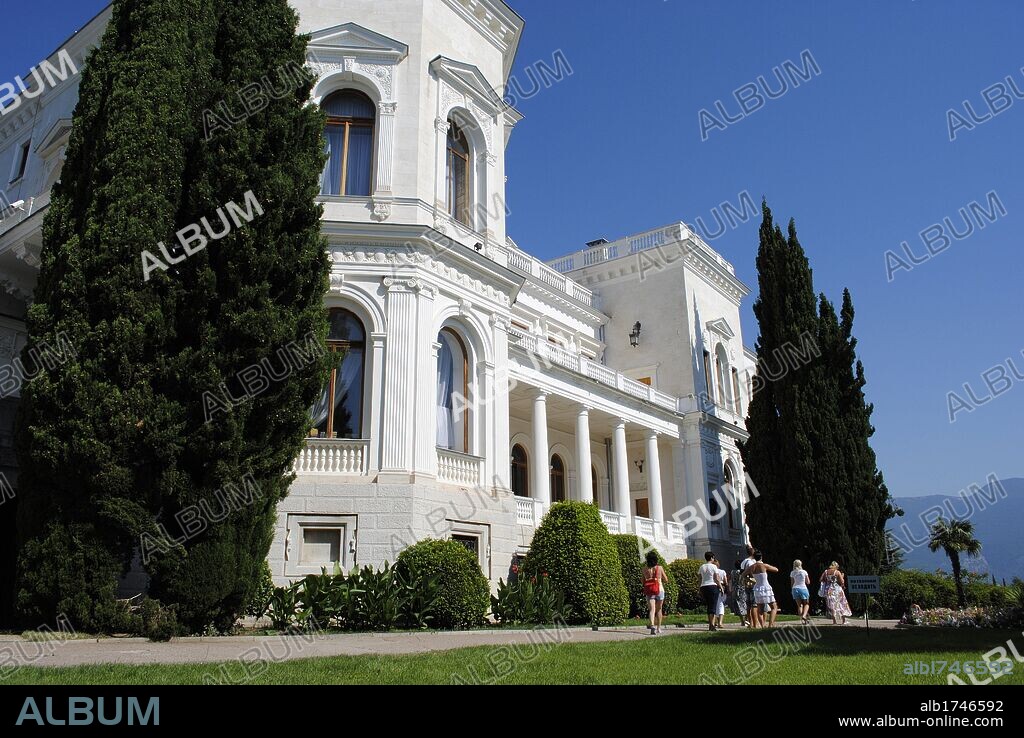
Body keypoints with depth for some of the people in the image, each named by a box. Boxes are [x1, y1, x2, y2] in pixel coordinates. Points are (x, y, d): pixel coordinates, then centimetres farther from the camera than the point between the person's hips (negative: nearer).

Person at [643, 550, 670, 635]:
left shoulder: (645, 569, -2)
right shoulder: (660, 568, -6)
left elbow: (643, 581, 5)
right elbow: (666, 580, 2)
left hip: (649, 591, 0)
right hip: (659, 590, 0)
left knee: (651, 609, -5)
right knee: (659, 609, 17)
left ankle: (652, 625, -28)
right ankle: (658, 628, 25)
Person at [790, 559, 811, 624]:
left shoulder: (792, 573, 1)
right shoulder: (804, 572, -4)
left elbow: (792, 583, 5)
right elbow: (808, 582, 4)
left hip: (795, 589, 2)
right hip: (803, 588, -2)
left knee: (799, 605, 11)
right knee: (806, 604, 12)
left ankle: (802, 619, 3)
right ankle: (804, 616, -11)